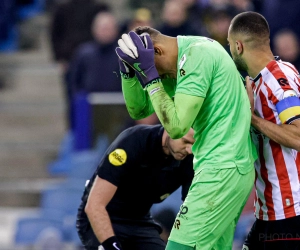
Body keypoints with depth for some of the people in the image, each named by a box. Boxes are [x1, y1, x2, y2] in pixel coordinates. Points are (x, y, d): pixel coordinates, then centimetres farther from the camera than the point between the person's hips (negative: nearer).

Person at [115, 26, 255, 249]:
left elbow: (176, 127, -19)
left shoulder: (197, 55, -15)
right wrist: (128, 70, 3)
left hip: (221, 171, -10)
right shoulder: (183, 62, 16)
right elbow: (138, 110, 18)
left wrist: (149, 74, -14)